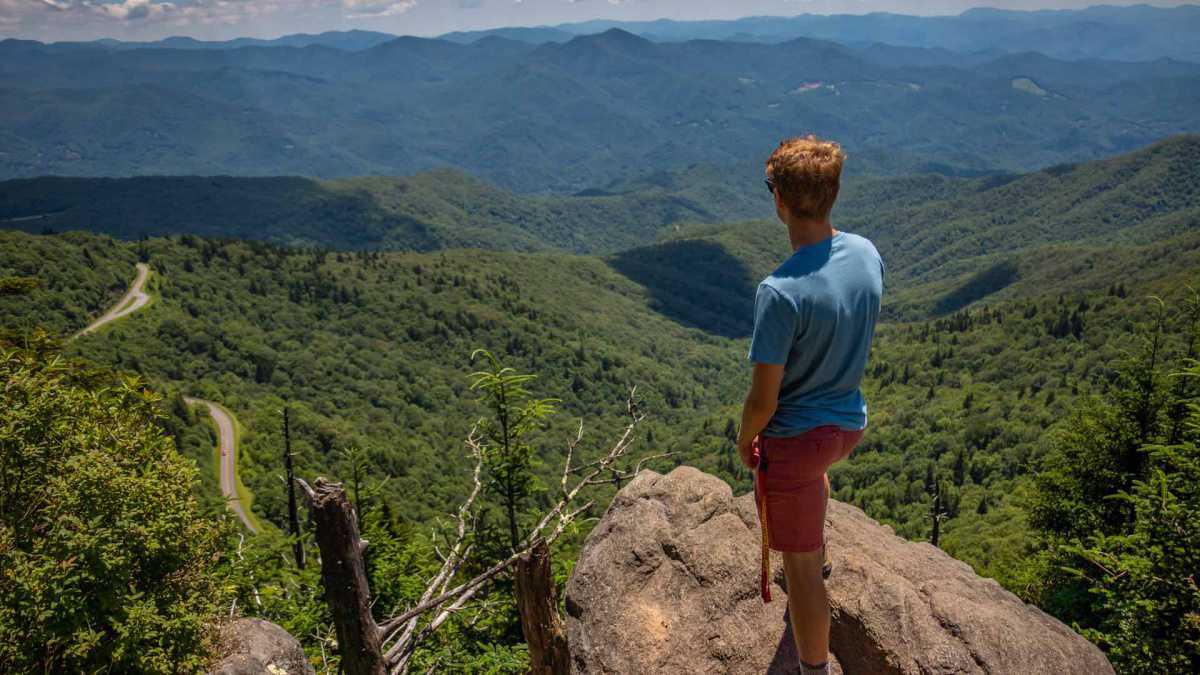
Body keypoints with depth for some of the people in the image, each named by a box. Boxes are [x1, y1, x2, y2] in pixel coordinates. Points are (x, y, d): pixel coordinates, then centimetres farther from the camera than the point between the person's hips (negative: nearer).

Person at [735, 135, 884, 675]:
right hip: (851, 421, 8)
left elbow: (764, 397, -25)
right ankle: (819, 554, 63)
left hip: (795, 437, -8)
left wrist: (745, 439, -5)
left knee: (799, 567, 7)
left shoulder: (781, 292, -32)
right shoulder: (867, 254, -9)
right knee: (815, 467, 42)